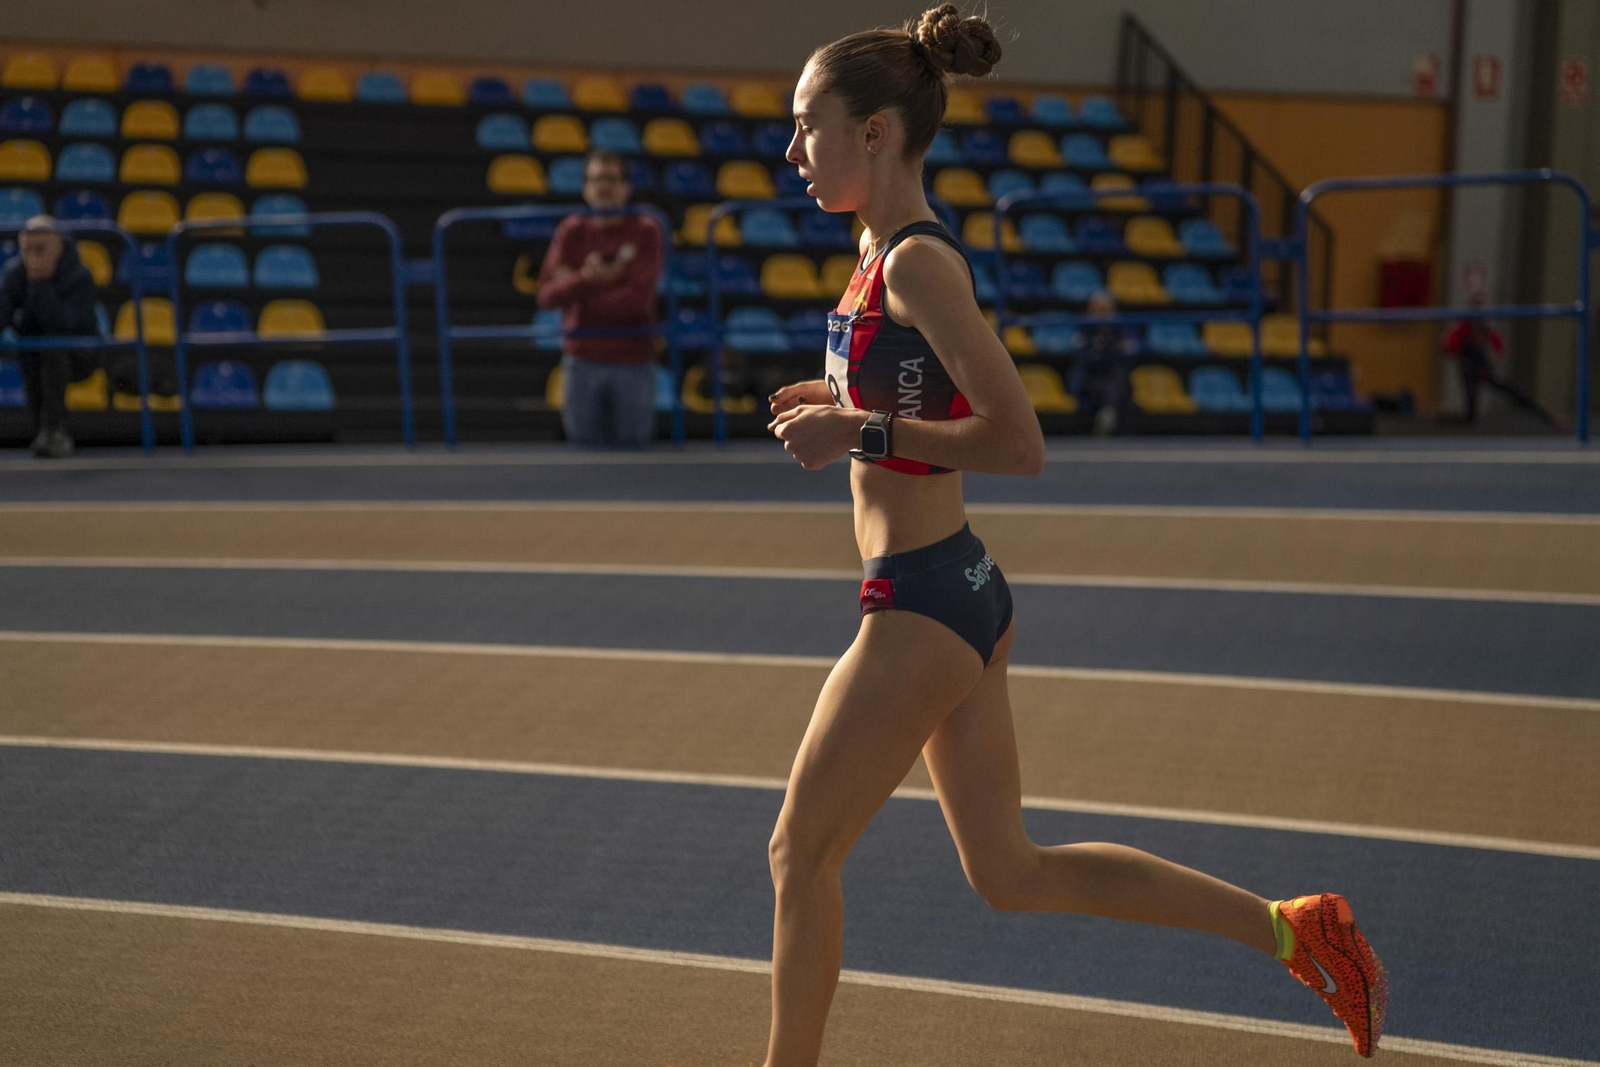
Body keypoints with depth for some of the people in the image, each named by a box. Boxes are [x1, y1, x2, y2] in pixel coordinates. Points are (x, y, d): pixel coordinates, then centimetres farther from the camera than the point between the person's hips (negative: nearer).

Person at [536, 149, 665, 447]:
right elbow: (547, 294, -4)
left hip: (633, 362, -2)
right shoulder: (571, 231, 5)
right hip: (582, 361, 2)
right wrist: (584, 279, -23)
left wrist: (573, 290, -6)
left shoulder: (646, 231, -1)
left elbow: (638, 296, -12)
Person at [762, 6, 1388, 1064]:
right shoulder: (892, 255, 11)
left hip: (921, 608, -10)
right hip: (959, 591, 10)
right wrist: (846, 406, 9)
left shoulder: (916, 264, -18)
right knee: (1012, 874, 15)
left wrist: (861, 432, -19)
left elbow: (1019, 443, -22)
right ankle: (1292, 927, 17)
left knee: (801, 853, 5)